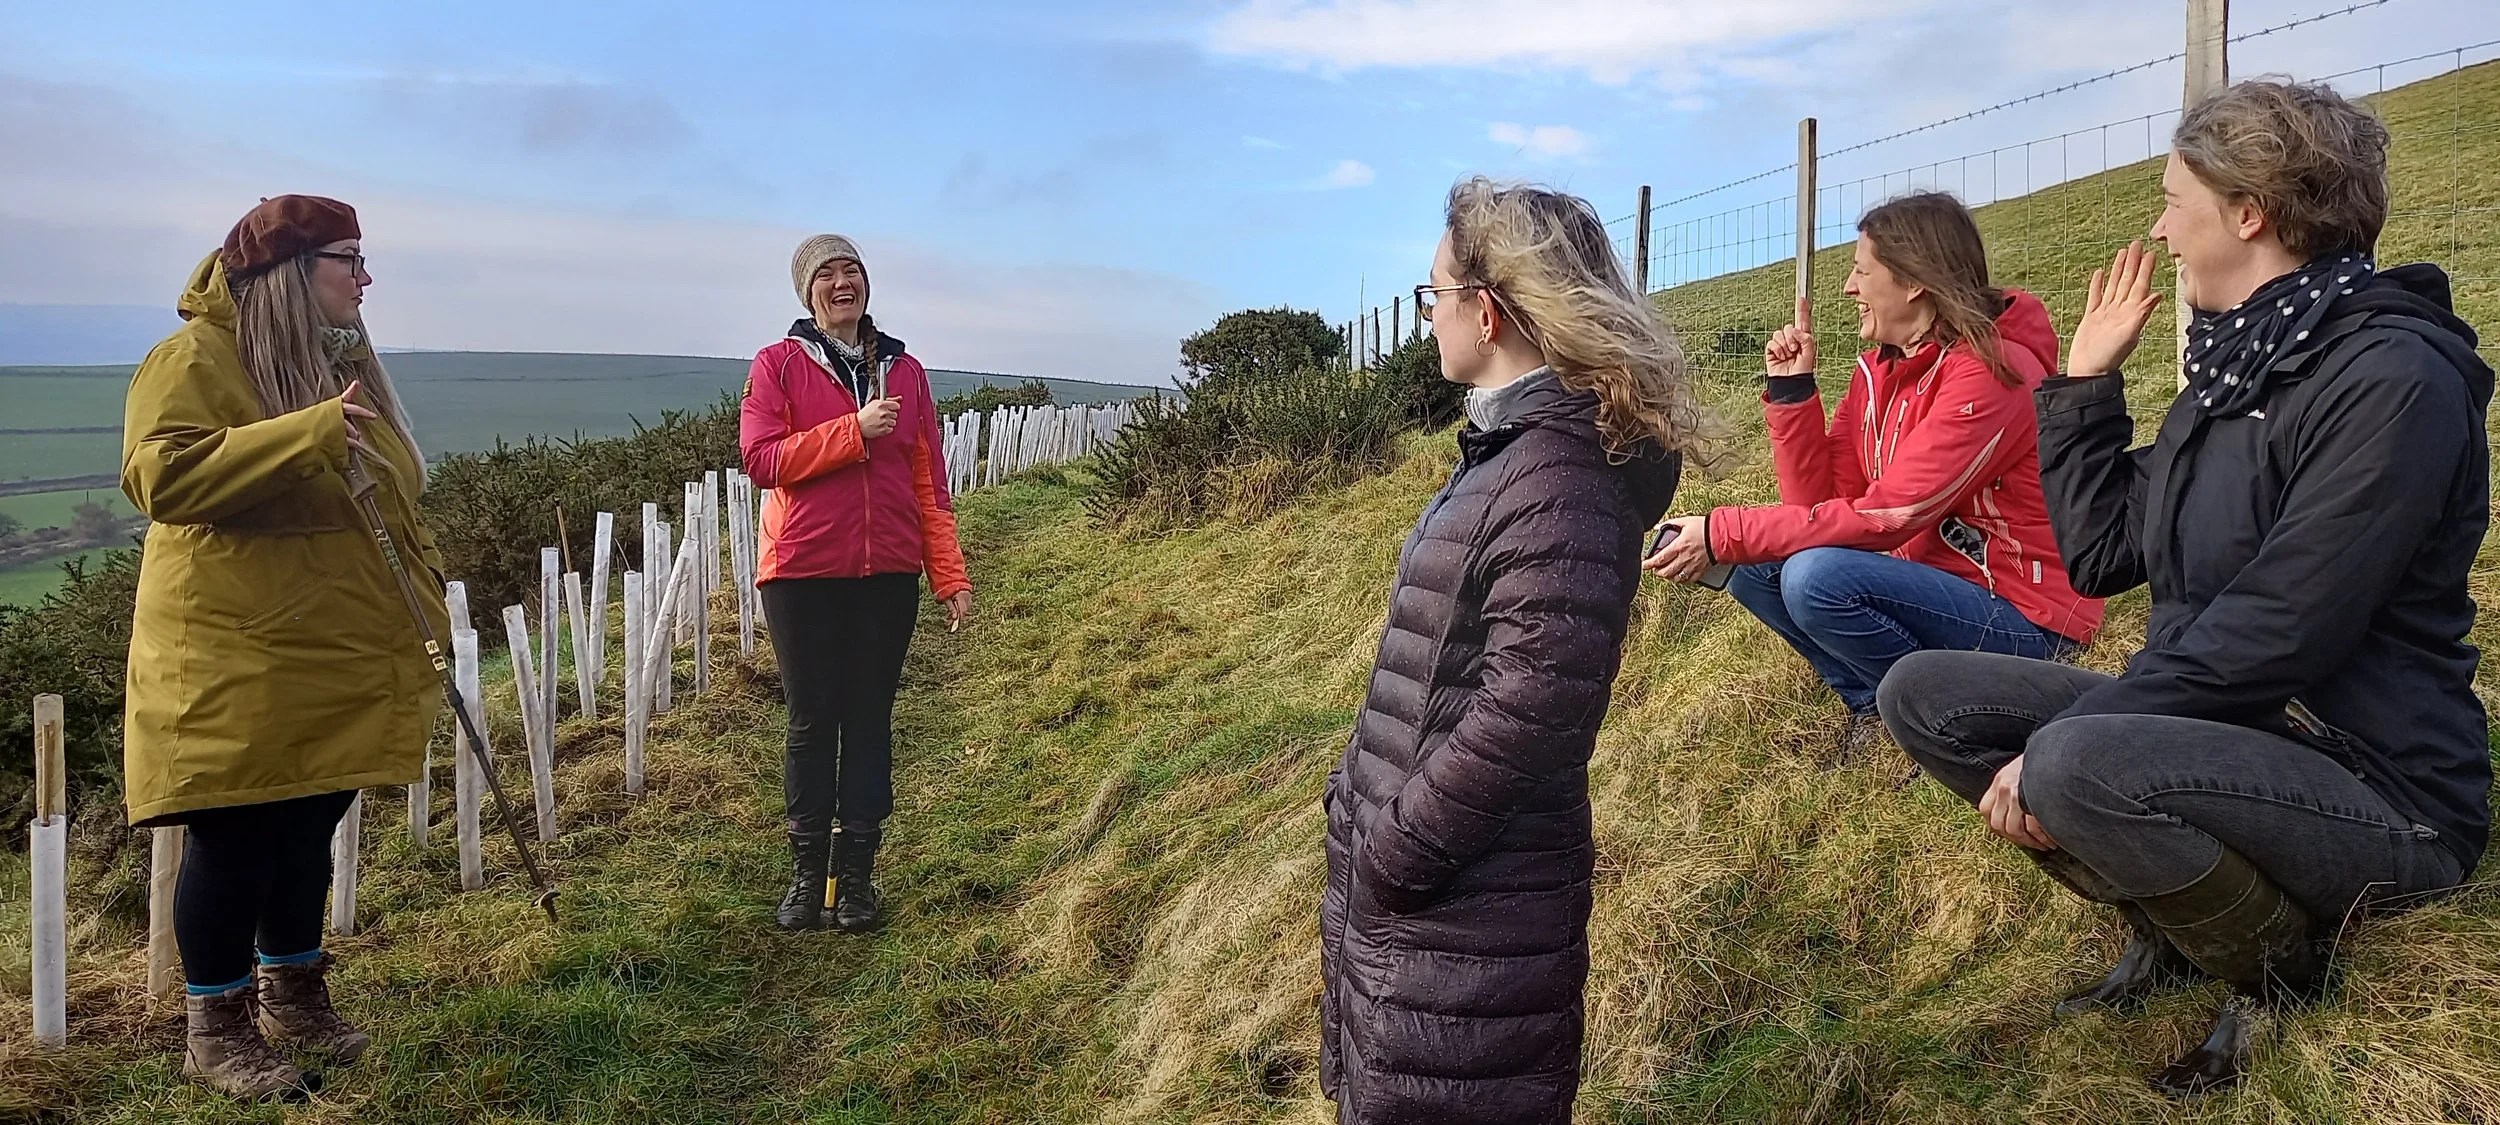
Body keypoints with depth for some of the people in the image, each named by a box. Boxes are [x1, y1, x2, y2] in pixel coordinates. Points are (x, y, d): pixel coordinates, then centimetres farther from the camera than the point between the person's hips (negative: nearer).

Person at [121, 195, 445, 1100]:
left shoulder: (342, 358, 15)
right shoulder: (198, 357, -11)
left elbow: (387, 494, 22)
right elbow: (159, 474, -25)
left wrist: (423, 586, 13)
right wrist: (305, 435, -33)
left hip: (341, 657, 8)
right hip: (237, 659, -8)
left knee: (307, 828, 16)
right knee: (235, 839, 1)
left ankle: (292, 999, 31)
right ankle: (214, 1032, 16)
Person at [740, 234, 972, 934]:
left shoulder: (905, 371, 10)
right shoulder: (778, 364, 2)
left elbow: (929, 483, 9)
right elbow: (761, 459, -10)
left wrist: (950, 576, 4)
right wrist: (854, 431, -17)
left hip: (889, 574, 2)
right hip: (803, 574, -2)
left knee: (870, 723, 6)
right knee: (811, 724, 5)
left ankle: (857, 876, 15)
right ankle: (807, 875, 16)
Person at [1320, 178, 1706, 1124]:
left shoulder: (1560, 481, -21)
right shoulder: (1509, 451, 11)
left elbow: (1525, 716, -27)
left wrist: (1389, 860, -19)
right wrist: (1357, 803, 13)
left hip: (1463, 916, -10)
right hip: (1388, 880, 10)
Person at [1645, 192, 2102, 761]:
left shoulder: (1988, 372, -21)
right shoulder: (1878, 369, 4)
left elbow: (1886, 517, -26)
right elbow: (1821, 502, -1)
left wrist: (1724, 534, -25)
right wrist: (1791, 390, -8)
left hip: (2023, 617, -8)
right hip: (1942, 582, 8)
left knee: (1817, 578, -28)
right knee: (1752, 564, -2)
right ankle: (1876, 706, 3)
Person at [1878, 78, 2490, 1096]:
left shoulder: (2391, 380, -19)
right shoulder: (2232, 367, 9)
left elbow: (2276, 634, -26)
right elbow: (2100, 556, 10)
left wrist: (2054, 755, -25)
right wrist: (2084, 384, 11)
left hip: (2372, 784, -8)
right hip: (2215, 729, 8)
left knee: (2083, 766, -37)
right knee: (1923, 696, -2)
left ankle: (2284, 976, -5)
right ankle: (2170, 933, 7)